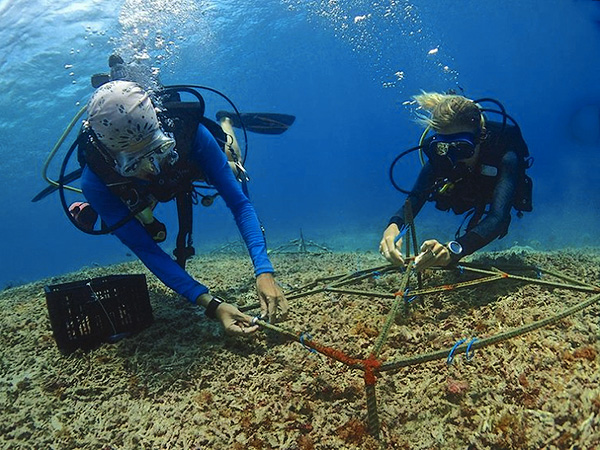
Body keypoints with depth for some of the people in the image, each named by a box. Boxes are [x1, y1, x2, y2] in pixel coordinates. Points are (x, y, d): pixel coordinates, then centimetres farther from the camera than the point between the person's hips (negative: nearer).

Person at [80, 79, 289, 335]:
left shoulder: (189, 132, -47)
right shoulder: (96, 182, -46)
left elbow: (239, 203, -44)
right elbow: (146, 250, -45)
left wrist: (264, 271, -58)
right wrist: (211, 305, -56)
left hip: (184, 167, -1)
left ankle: (225, 124, 42)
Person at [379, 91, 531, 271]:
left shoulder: (504, 157, -49)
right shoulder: (438, 159, -39)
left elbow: (498, 218, -60)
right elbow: (414, 199, -46)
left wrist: (454, 248, -80)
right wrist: (393, 226, -71)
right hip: (472, 197, 2)